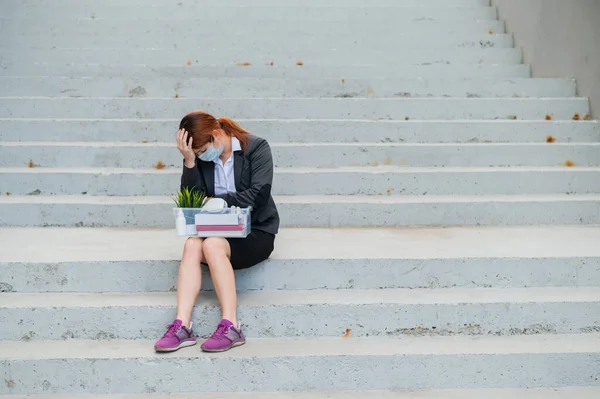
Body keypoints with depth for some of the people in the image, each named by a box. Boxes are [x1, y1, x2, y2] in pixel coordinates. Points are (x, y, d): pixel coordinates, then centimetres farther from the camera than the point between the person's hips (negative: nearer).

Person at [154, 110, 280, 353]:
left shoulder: (256, 148, -6)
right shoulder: (201, 158, 6)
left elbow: (259, 195, -16)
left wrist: (216, 200, -16)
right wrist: (189, 162, -14)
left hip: (255, 232, -4)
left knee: (212, 245, -32)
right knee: (192, 244, -28)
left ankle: (231, 327, -32)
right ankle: (182, 326, -35)